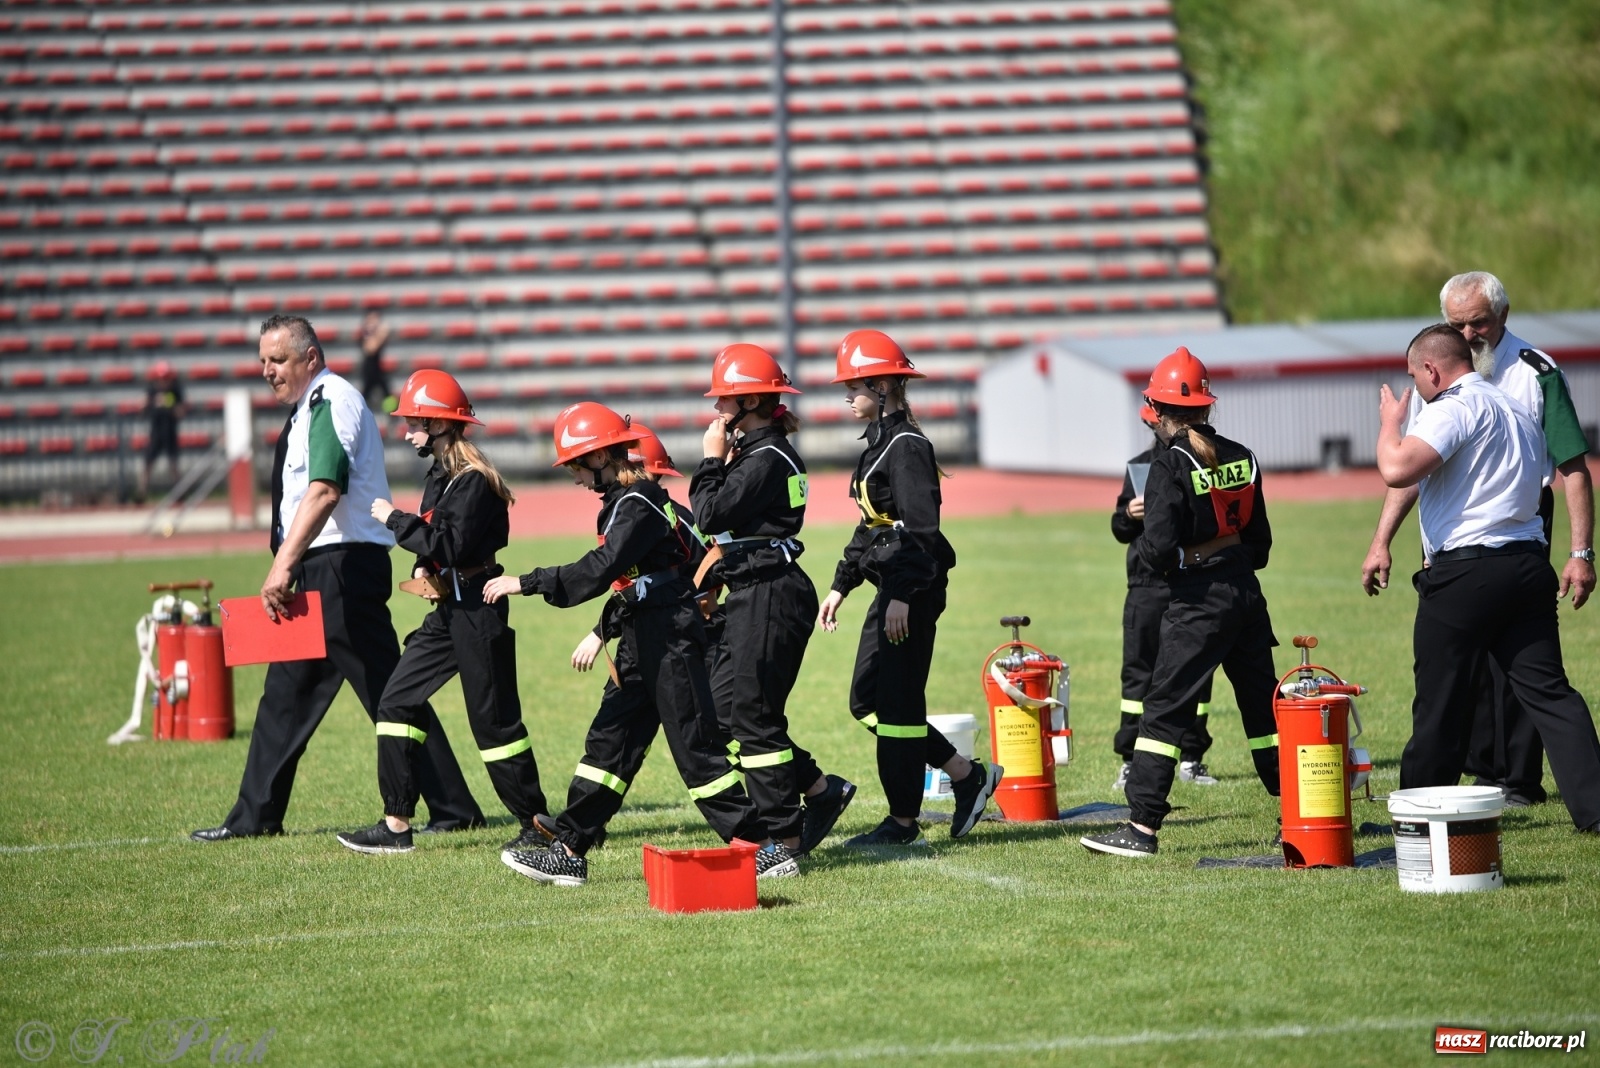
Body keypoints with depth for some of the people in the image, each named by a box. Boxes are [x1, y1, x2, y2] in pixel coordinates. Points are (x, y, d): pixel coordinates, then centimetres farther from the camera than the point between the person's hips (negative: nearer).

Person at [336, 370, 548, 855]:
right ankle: (397, 824, 8)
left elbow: (452, 546, -24)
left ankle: (535, 824, 6)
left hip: (476, 609, -10)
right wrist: (424, 566, 1)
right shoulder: (441, 474, 11)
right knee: (398, 701, 6)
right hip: (447, 609, 10)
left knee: (493, 718, -4)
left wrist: (395, 519, -18)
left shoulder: (473, 480, -17)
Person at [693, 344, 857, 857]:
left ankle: (784, 837, 1)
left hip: (771, 597, -10)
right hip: (754, 597, 10)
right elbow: (720, 520, 18)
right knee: (723, 705, 12)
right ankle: (821, 789, 17)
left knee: (753, 714, -5)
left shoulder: (766, 459, -16)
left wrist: (712, 459, -10)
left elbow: (713, 514, -19)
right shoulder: (754, 452, 15)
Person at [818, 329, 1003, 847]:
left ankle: (903, 822, 5)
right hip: (893, 587, 10)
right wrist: (841, 586, 21)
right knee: (866, 700, 12)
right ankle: (969, 776, 19)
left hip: (914, 591, -10)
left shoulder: (906, 446, -14)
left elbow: (920, 528, -20)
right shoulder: (879, 443, 16)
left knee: (897, 702, -4)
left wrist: (902, 595, -24)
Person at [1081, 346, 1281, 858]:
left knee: (1164, 710, -4)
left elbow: (1159, 548, -18)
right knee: (1262, 705, 15)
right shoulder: (1240, 457, 8)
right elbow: (1260, 538, 13)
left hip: (1198, 600, -7)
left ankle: (1142, 826, -8)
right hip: (1246, 593, 7)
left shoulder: (1171, 464, -12)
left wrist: (1140, 544, 3)